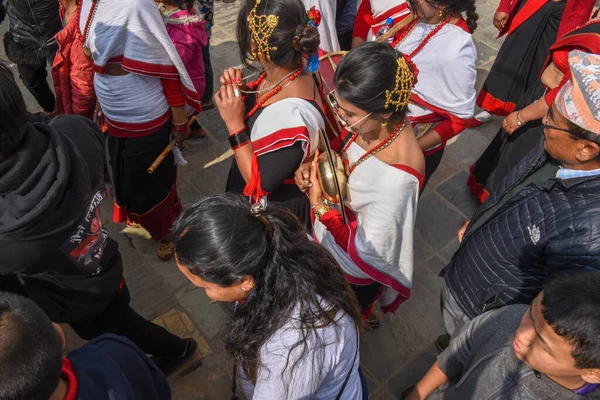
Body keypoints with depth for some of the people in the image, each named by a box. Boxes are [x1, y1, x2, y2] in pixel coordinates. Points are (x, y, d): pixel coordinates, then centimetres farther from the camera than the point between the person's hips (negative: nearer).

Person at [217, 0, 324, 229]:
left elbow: (260, 185, -28)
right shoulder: (287, 70, -16)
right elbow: (257, 108, 5)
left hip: (276, 211, -7)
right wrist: (239, 91, -16)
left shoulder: (292, 117, -40)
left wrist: (235, 123, -31)